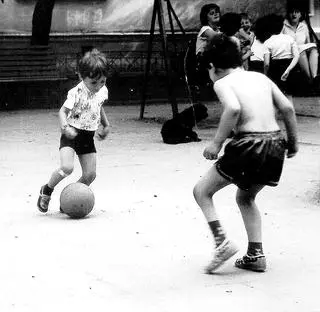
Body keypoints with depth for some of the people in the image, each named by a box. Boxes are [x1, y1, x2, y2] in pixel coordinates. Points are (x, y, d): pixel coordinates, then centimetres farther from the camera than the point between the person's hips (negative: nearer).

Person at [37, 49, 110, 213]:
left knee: (90, 174, -1)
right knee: (67, 167, -24)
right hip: (72, 135, -6)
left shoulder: (103, 91, 2)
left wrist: (105, 125, 26)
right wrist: (65, 127, -37)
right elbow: (63, 111, -20)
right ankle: (46, 190, 3)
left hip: (88, 137, 6)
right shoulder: (76, 93, -18)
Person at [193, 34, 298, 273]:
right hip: (276, 144, 7)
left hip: (249, 144, -6)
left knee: (202, 191, 12)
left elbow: (233, 109, -21)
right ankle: (256, 254, 21)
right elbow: (287, 108, 9)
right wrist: (293, 142, 18)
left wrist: (217, 143, -14)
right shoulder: (261, 77, 16)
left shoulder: (222, 83, -1)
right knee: (246, 197, 29)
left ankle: (222, 242, -4)